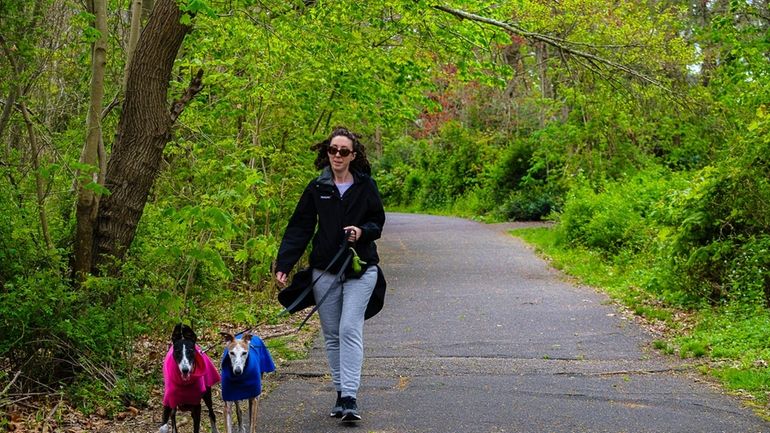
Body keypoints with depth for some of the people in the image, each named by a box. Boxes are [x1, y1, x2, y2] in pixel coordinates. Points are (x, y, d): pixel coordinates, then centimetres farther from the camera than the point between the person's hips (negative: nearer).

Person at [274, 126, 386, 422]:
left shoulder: (365, 186, 2)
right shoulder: (317, 188, 3)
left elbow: (378, 221, 10)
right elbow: (299, 228, 3)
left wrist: (363, 231, -13)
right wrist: (283, 265, -7)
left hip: (360, 268, -2)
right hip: (325, 271, 2)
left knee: (350, 329, -14)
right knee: (332, 336, 7)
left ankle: (350, 398, -15)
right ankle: (340, 393, 19)